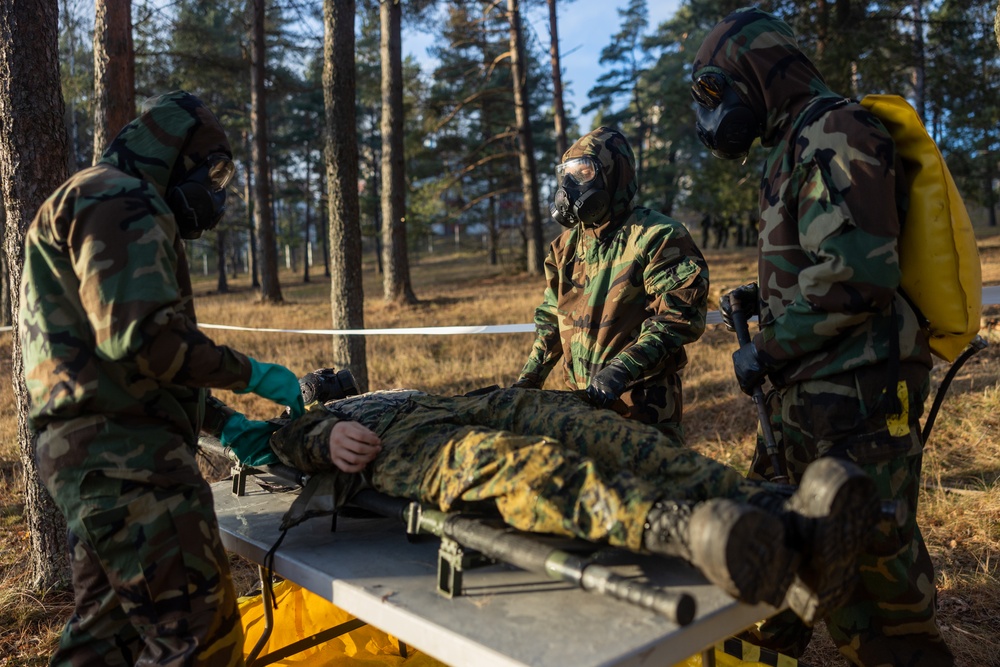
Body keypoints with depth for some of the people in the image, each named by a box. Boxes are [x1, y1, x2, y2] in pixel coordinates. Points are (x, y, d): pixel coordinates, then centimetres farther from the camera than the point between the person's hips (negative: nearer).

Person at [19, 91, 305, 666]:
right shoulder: (119, 200, -7)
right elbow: (140, 338, -22)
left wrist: (225, 423, 15)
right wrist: (252, 375, -12)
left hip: (86, 449, 11)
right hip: (124, 452, -11)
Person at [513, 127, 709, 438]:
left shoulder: (656, 237, -11)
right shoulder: (566, 244, 11)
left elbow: (680, 314, -20)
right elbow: (551, 318, 18)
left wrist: (622, 369, -29)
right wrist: (528, 378, 11)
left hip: (643, 403, -6)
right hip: (582, 401, 6)